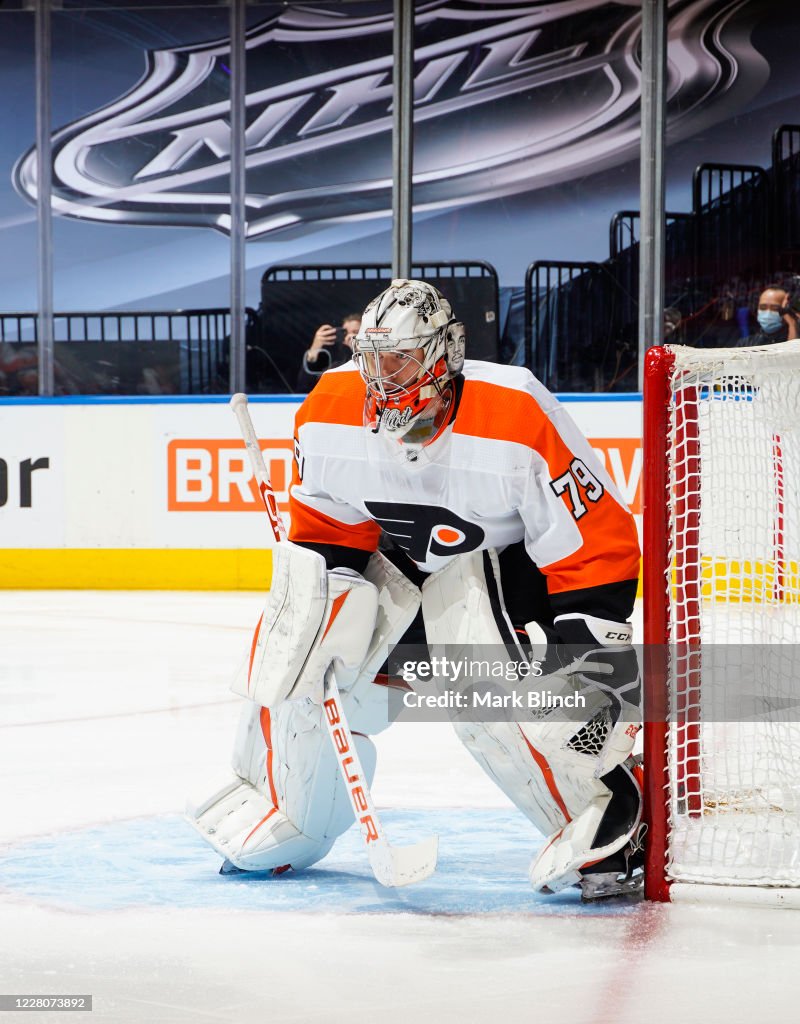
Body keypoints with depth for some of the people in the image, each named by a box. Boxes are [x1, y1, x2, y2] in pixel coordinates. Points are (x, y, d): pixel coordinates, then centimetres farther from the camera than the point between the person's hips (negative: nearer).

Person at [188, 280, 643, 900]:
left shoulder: (518, 419, -32)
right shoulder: (330, 413, -18)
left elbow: (598, 540, -26)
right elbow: (325, 520, 1)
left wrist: (593, 649, -28)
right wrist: (328, 583, -11)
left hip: (506, 554, -5)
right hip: (391, 549, 6)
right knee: (294, 650, -5)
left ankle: (615, 825, -17)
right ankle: (281, 816, 19)